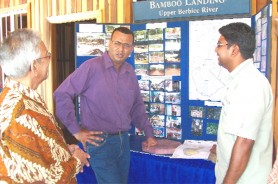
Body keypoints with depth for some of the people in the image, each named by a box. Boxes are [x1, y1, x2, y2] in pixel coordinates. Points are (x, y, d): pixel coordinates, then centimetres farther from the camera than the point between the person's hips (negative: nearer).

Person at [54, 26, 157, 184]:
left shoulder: (130, 72, 6)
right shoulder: (92, 67, -13)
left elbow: (137, 106, 17)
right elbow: (62, 94, -13)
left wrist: (149, 133, 13)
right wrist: (76, 131, -12)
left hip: (124, 140, 7)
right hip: (100, 142, -6)